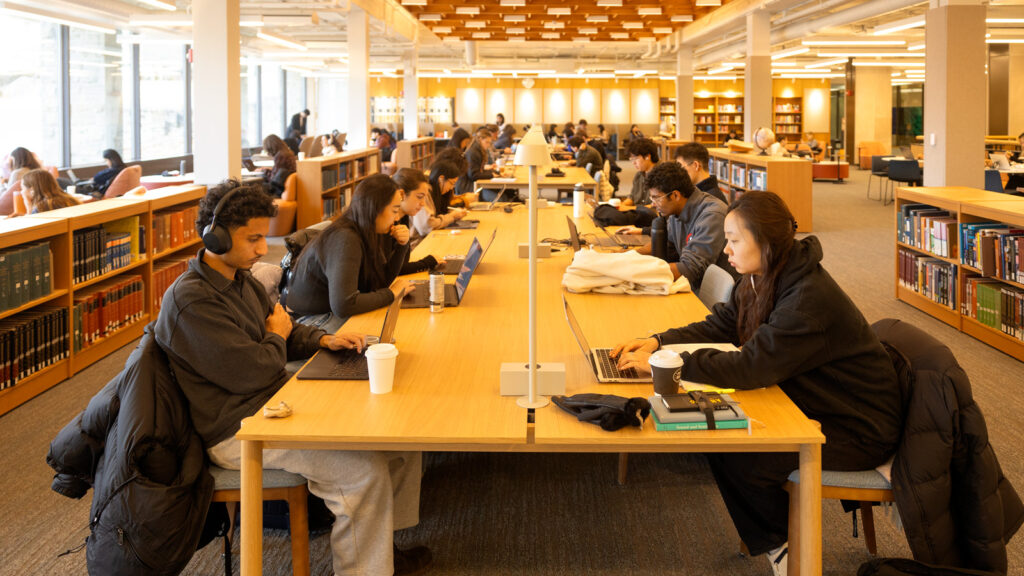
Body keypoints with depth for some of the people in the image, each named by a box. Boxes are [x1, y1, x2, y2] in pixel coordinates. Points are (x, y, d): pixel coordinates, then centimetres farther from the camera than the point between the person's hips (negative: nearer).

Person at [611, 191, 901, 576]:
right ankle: (771, 538, 10)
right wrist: (657, 342, -10)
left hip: (859, 429, -9)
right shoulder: (765, 279, 0)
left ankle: (784, 545, 6)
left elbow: (750, 367, -33)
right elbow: (719, 326, 6)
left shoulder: (809, 300, -30)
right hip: (816, 405, 9)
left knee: (733, 456, -19)